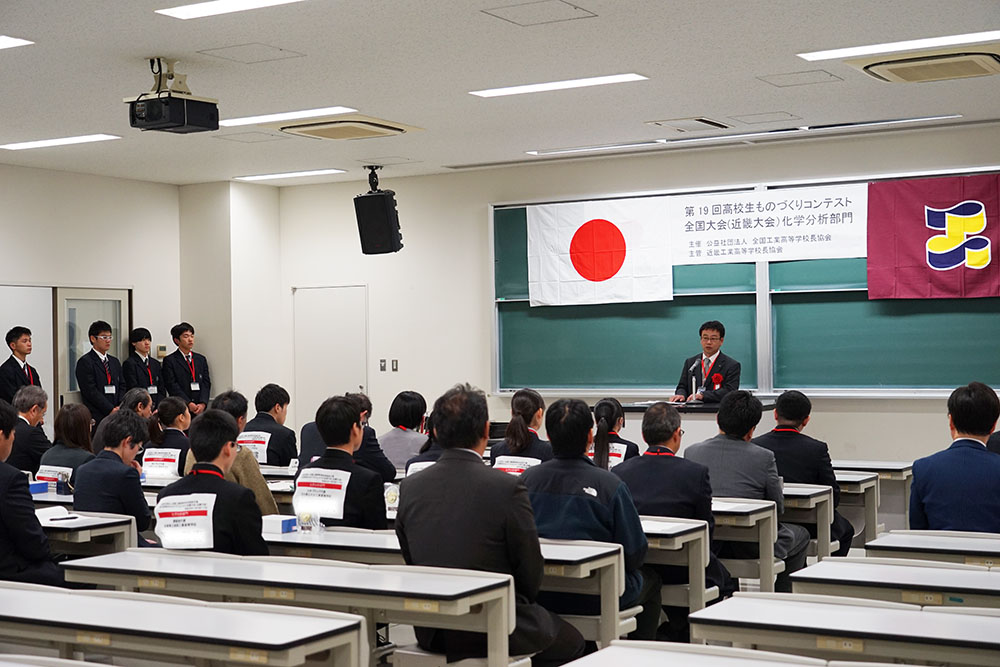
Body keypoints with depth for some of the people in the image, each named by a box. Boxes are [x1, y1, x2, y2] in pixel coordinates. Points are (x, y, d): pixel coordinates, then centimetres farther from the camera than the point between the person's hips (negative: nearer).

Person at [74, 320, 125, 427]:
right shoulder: (84, 362, -2)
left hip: (116, 416, 6)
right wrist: (111, 410, -12)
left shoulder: (115, 362, 21)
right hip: (97, 418, -6)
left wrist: (119, 407, 0)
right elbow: (91, 391, -9)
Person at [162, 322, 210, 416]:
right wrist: (188, 404, -15)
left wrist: (203, 403, -7)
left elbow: (206, 383, 10)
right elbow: (172, 385, -5)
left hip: (200, 409, 4)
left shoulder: (201, 359, 17)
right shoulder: (169, 361, 3)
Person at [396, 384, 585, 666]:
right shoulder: (507, 487, -17)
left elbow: (411, 561, 6)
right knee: (570, 642, 24)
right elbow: (531, 573, -8)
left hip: (430, 634, 6)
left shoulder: (410, 487, -3)